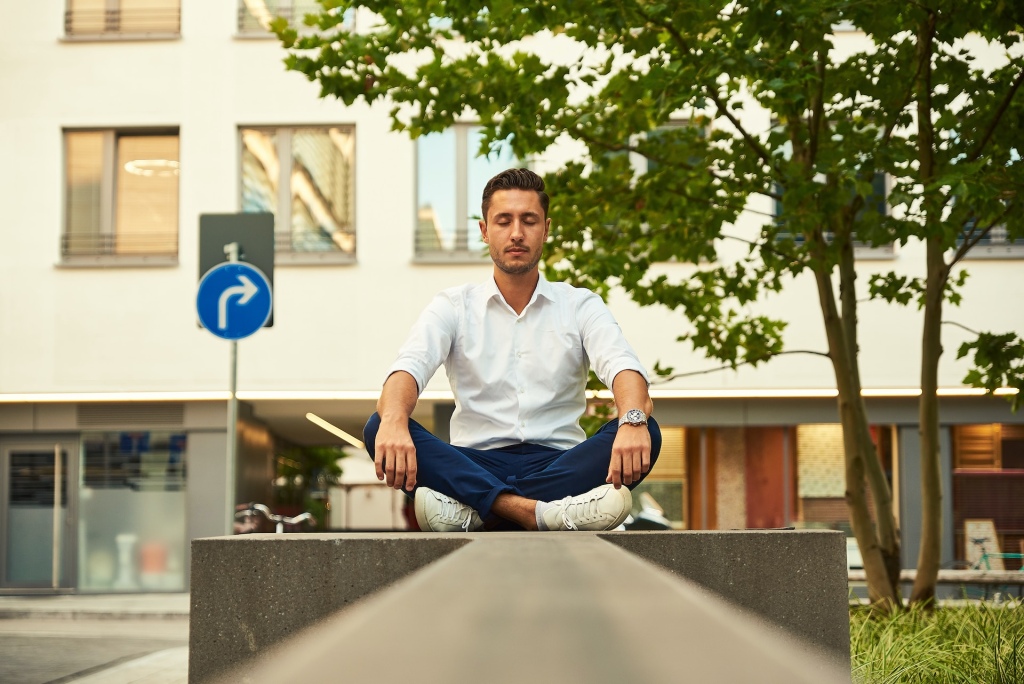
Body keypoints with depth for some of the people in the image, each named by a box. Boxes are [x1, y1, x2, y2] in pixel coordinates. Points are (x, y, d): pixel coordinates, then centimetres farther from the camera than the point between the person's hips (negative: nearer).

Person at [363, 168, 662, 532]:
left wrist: (633, 419, -35)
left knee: (645, 434, -29)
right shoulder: (454, 307, 10)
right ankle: (538, 512, -43)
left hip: (559, 465, 1)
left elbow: (623, 367, -9)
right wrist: (394, 421, -35)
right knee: (379, 428, -26)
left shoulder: (580, 306, 10)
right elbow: (409, 368, -9)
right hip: (474, 468, 0)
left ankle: (474, 511, -36)